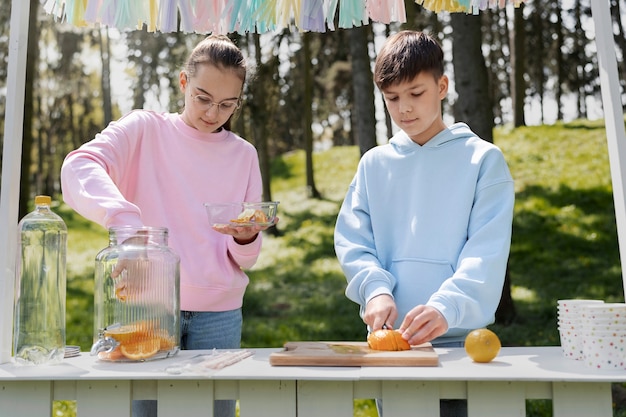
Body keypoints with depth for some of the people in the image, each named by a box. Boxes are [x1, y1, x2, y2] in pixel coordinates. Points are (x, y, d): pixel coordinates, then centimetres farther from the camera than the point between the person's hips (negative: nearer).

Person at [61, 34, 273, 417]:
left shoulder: (243, 154, 8)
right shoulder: (146, 129, 1)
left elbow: (246, 259, 9)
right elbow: (79, 167, -19)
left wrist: (246, 238, -14)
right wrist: (125, 220, -35)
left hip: (219, 314, 2)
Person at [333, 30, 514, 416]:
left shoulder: (483, 159, 0)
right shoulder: (375, 163, 9)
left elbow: (486, 253, -10)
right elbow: (351, 241, 4)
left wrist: (446, 308, -25)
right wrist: (375, 290, -15)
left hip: (460, 337, -3)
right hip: (389, 335, 3)